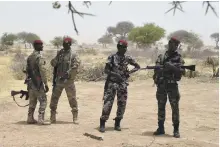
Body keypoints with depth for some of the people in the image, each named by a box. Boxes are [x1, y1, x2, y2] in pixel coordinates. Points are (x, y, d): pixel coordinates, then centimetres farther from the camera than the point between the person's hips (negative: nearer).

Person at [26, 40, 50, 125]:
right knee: (43, 101, -3)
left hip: (31, 82, 8)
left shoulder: (29, 57, 12)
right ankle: (41, 119, -6)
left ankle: (30, 119, 17)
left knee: (32, 101, 14)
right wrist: (46, 84, -17)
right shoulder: (39, 57, -15)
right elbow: (42, 71, -20)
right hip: (38, 83, -8)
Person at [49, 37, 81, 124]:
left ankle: (75, 118, 10)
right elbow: (53, 63, 8)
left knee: (72, 99, 1)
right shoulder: (60, 54, 11)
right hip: (59, 80, 4)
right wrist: (58, 56, -8)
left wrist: (68, 74, -20)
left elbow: (76, 65, -15)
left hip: (68, 81, -4)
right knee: (54, 98, 5)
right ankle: (52, 117, 16)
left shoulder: (73, 55, -3)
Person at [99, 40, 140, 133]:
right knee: (108, 103, -7)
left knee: (122, 104, 5)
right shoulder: (112, 57, -4)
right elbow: (106, 70, -6)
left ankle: (117, 124, 18)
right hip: (112, 83, -4)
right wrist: (115, 74, -21)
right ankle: (102, 124, 0)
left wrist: (130, 72, -3)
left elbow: (137, 66, 13)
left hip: (122, 84, 4)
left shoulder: (128, 58, 5)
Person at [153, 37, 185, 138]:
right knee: (161, 107, 8)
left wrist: (172, 67, -23)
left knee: (175, 108, -3)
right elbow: (157, 69, 5)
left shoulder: (179, 58, 2)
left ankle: (176, 130, 4)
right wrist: (162, 69, -15)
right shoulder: (161, 57, 10)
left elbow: (181, 71, -9)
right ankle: (160, 128, 18)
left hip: (172, 85, -3)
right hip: (161, 85, 3)